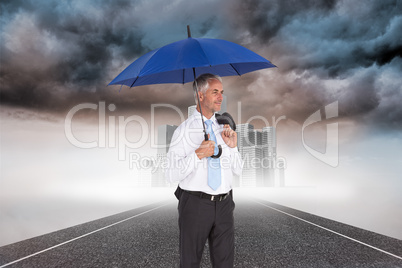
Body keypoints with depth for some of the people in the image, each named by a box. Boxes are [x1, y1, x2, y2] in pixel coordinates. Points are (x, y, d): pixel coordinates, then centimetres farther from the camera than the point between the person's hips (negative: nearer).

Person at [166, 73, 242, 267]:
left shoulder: (225, 129, 8)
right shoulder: (185, 130, -7)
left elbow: (237, 170, 11)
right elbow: (171, 175, -13)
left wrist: (233, 147, -5)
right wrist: (198, 155, -23)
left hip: (224, 204, 4)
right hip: (195, 203, -4)